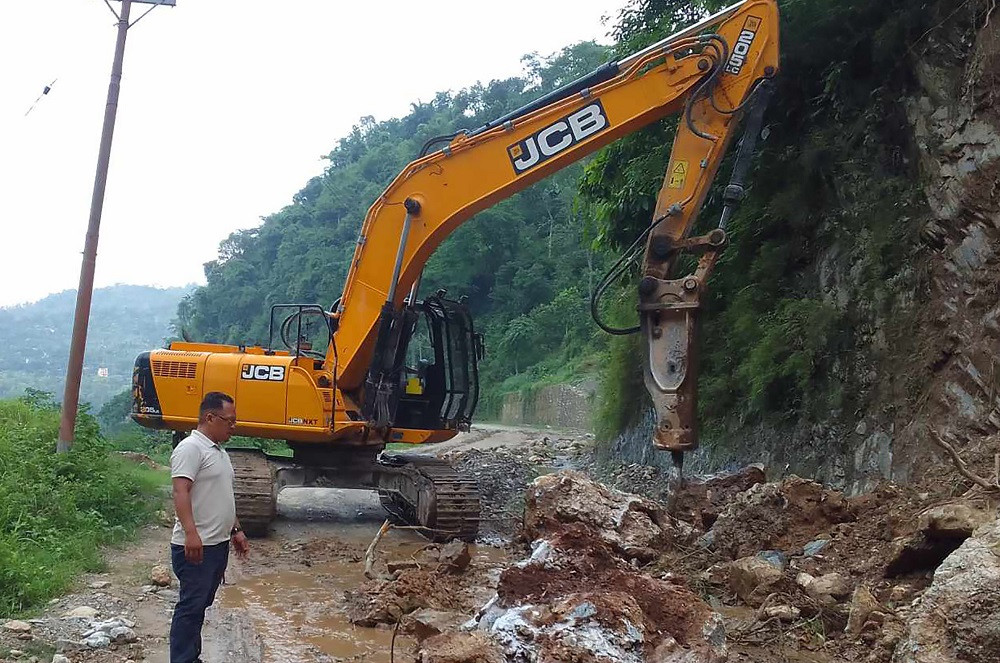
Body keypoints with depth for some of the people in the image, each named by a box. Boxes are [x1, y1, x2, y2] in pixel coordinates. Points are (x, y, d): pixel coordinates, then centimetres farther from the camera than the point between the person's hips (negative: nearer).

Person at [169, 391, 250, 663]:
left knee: (200, 605, 15)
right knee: (191, 607, -6)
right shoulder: (191, 448, -13)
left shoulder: (219, 451, 18)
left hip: (218, 544, 10)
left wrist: (236, 530, 24)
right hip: (195, 546, -9)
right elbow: (180, 492, -23)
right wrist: (191, 533, -32)